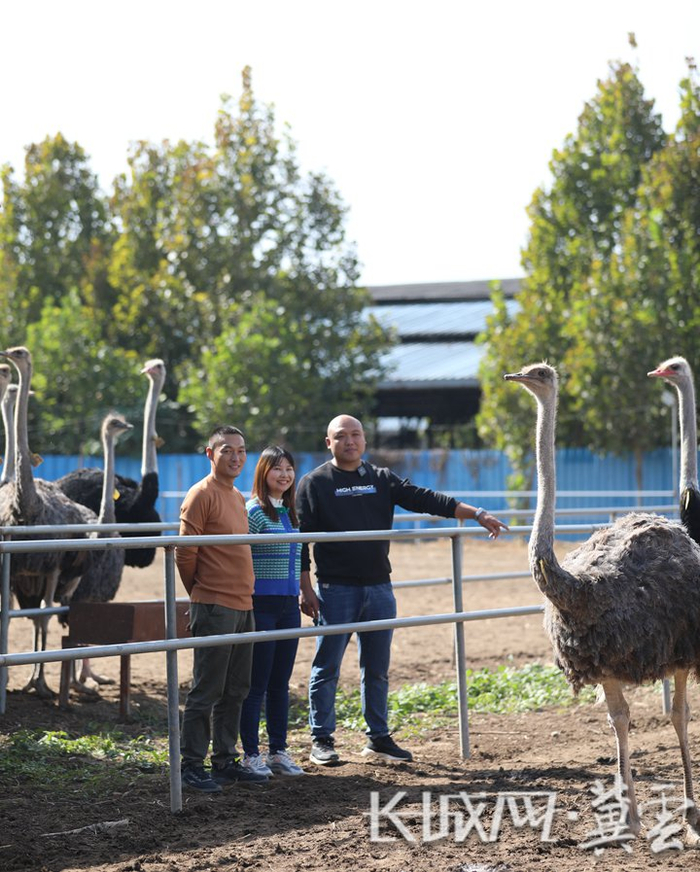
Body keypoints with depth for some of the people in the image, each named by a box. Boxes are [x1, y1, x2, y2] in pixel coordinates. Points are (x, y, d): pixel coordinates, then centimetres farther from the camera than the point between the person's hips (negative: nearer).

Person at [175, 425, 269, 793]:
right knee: (206, 691, -5)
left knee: (235, 691, 12)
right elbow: (184, 554, -11)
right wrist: (200, 594, 1)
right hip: (214, 609, -8)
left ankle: (225, 761, 20)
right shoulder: (202, 495, -10)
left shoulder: (238, 498, 16)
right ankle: (191, 766, 0)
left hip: (243, 607, 8)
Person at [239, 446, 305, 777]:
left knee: (280, 684, 11)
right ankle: (251, 755, 6)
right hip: (261, 605, -7)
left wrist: (303, 595, 21)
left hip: (288, 606, 7)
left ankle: (278, 752, 18)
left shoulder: (288, 512, 14)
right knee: (257, 684, -1)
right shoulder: (255, 511, -11)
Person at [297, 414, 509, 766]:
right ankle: (321, 740, 9)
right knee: (326, 668, 0)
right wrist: (305, 589, -9)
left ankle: (378, 738, 19)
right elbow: (301, 539, -2)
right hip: (335, 589, -4)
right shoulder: (314, 483, 0)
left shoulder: (382, 480, 12)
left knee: (377, 670, 10)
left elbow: (424, 500, 5)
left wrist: (477, 514, -5)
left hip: (379, 588, 4)